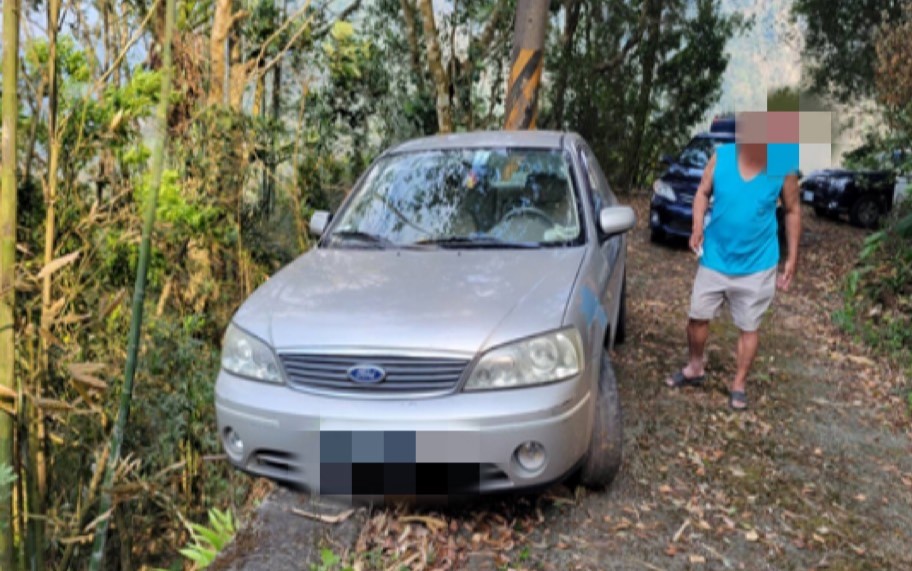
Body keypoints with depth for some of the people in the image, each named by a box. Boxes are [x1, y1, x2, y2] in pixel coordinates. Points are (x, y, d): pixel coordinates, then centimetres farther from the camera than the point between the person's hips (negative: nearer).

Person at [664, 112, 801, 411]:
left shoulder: (784, 167, -13)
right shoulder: (721, 156, -11)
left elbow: (792, 211, -1)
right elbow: (703, 192, 3)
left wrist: (792, 259, 0)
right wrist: (697, 225, -15)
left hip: (757, 265, -1)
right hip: (715, 258, 2)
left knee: (749, 327, 9)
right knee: (698, 316, 11)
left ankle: (739, 384, 26)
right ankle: (695, 368, 36)